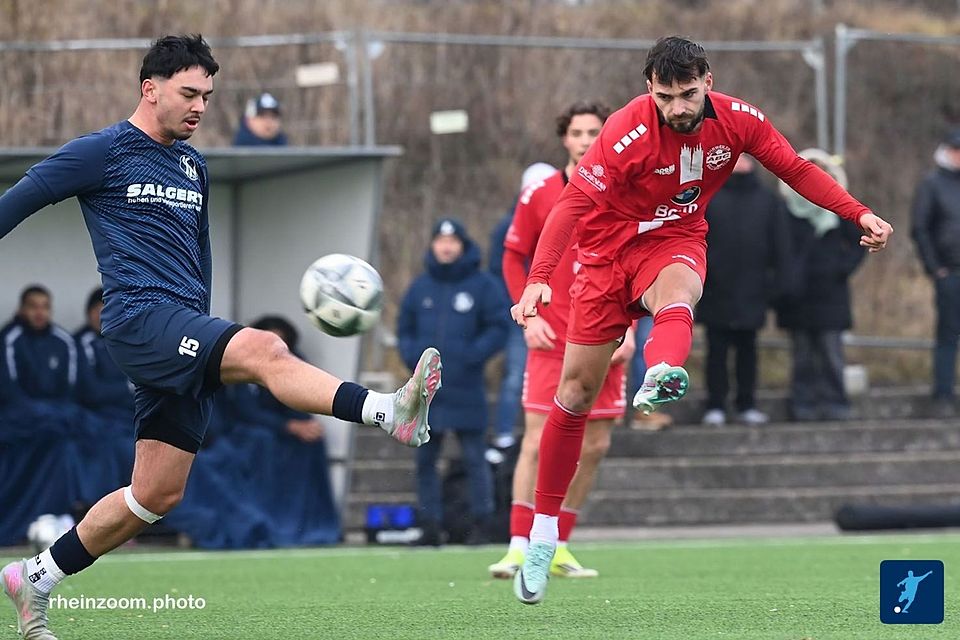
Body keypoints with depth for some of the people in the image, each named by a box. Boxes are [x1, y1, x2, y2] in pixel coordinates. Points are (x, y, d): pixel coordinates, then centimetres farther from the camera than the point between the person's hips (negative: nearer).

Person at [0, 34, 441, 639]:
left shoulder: (193, 166, 20)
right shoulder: (102, 152, -1)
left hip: (184, 330, 8)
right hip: (140, 315, -8)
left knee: (158, 494, 6)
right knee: (263, 349, -31)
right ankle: (390, 412, -50)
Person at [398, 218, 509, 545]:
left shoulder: (482, 284, 0)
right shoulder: (421, 286, 12)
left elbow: (498, 327, -3)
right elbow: (404, 328, 17)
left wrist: (471, 355, -14)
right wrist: (412, 356, -2)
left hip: (465, 387, -4)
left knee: (474, 457, -2)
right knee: (425, 459, 5)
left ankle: (481, 522, 2)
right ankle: (430, 524, 10)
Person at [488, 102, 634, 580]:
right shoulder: (540, 195, 0)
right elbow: (513, 258, 6)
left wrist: (629, 327, -2)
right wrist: (528, 315, -6)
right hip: (551, 341, -3)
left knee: (594, 447, 4)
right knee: (539, 442, -10)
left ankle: (559, 547, 14)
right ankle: (519, 548, -11)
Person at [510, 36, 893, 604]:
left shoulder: (739, 120, -12)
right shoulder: (628, 132, -25)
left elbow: (796, 169, 2)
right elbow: (573, 203, -27)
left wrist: (861, 215, -7)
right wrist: (539, 279, -39)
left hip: (676, 243, 1)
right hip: (609, 249, -1)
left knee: (676, 299, -38)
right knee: (576, 392, 0)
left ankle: (661, 377, -73)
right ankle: (543, 536, 12)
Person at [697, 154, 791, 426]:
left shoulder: (769, 201, 6)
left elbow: (780, 247, 8)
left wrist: (777, 282, 0)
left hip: (752, 291, 2)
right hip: (716, 291, -2)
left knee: (747, 349, 10)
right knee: (717, 349, 2)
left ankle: (747, 405, 15)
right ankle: (715, 406, 7)